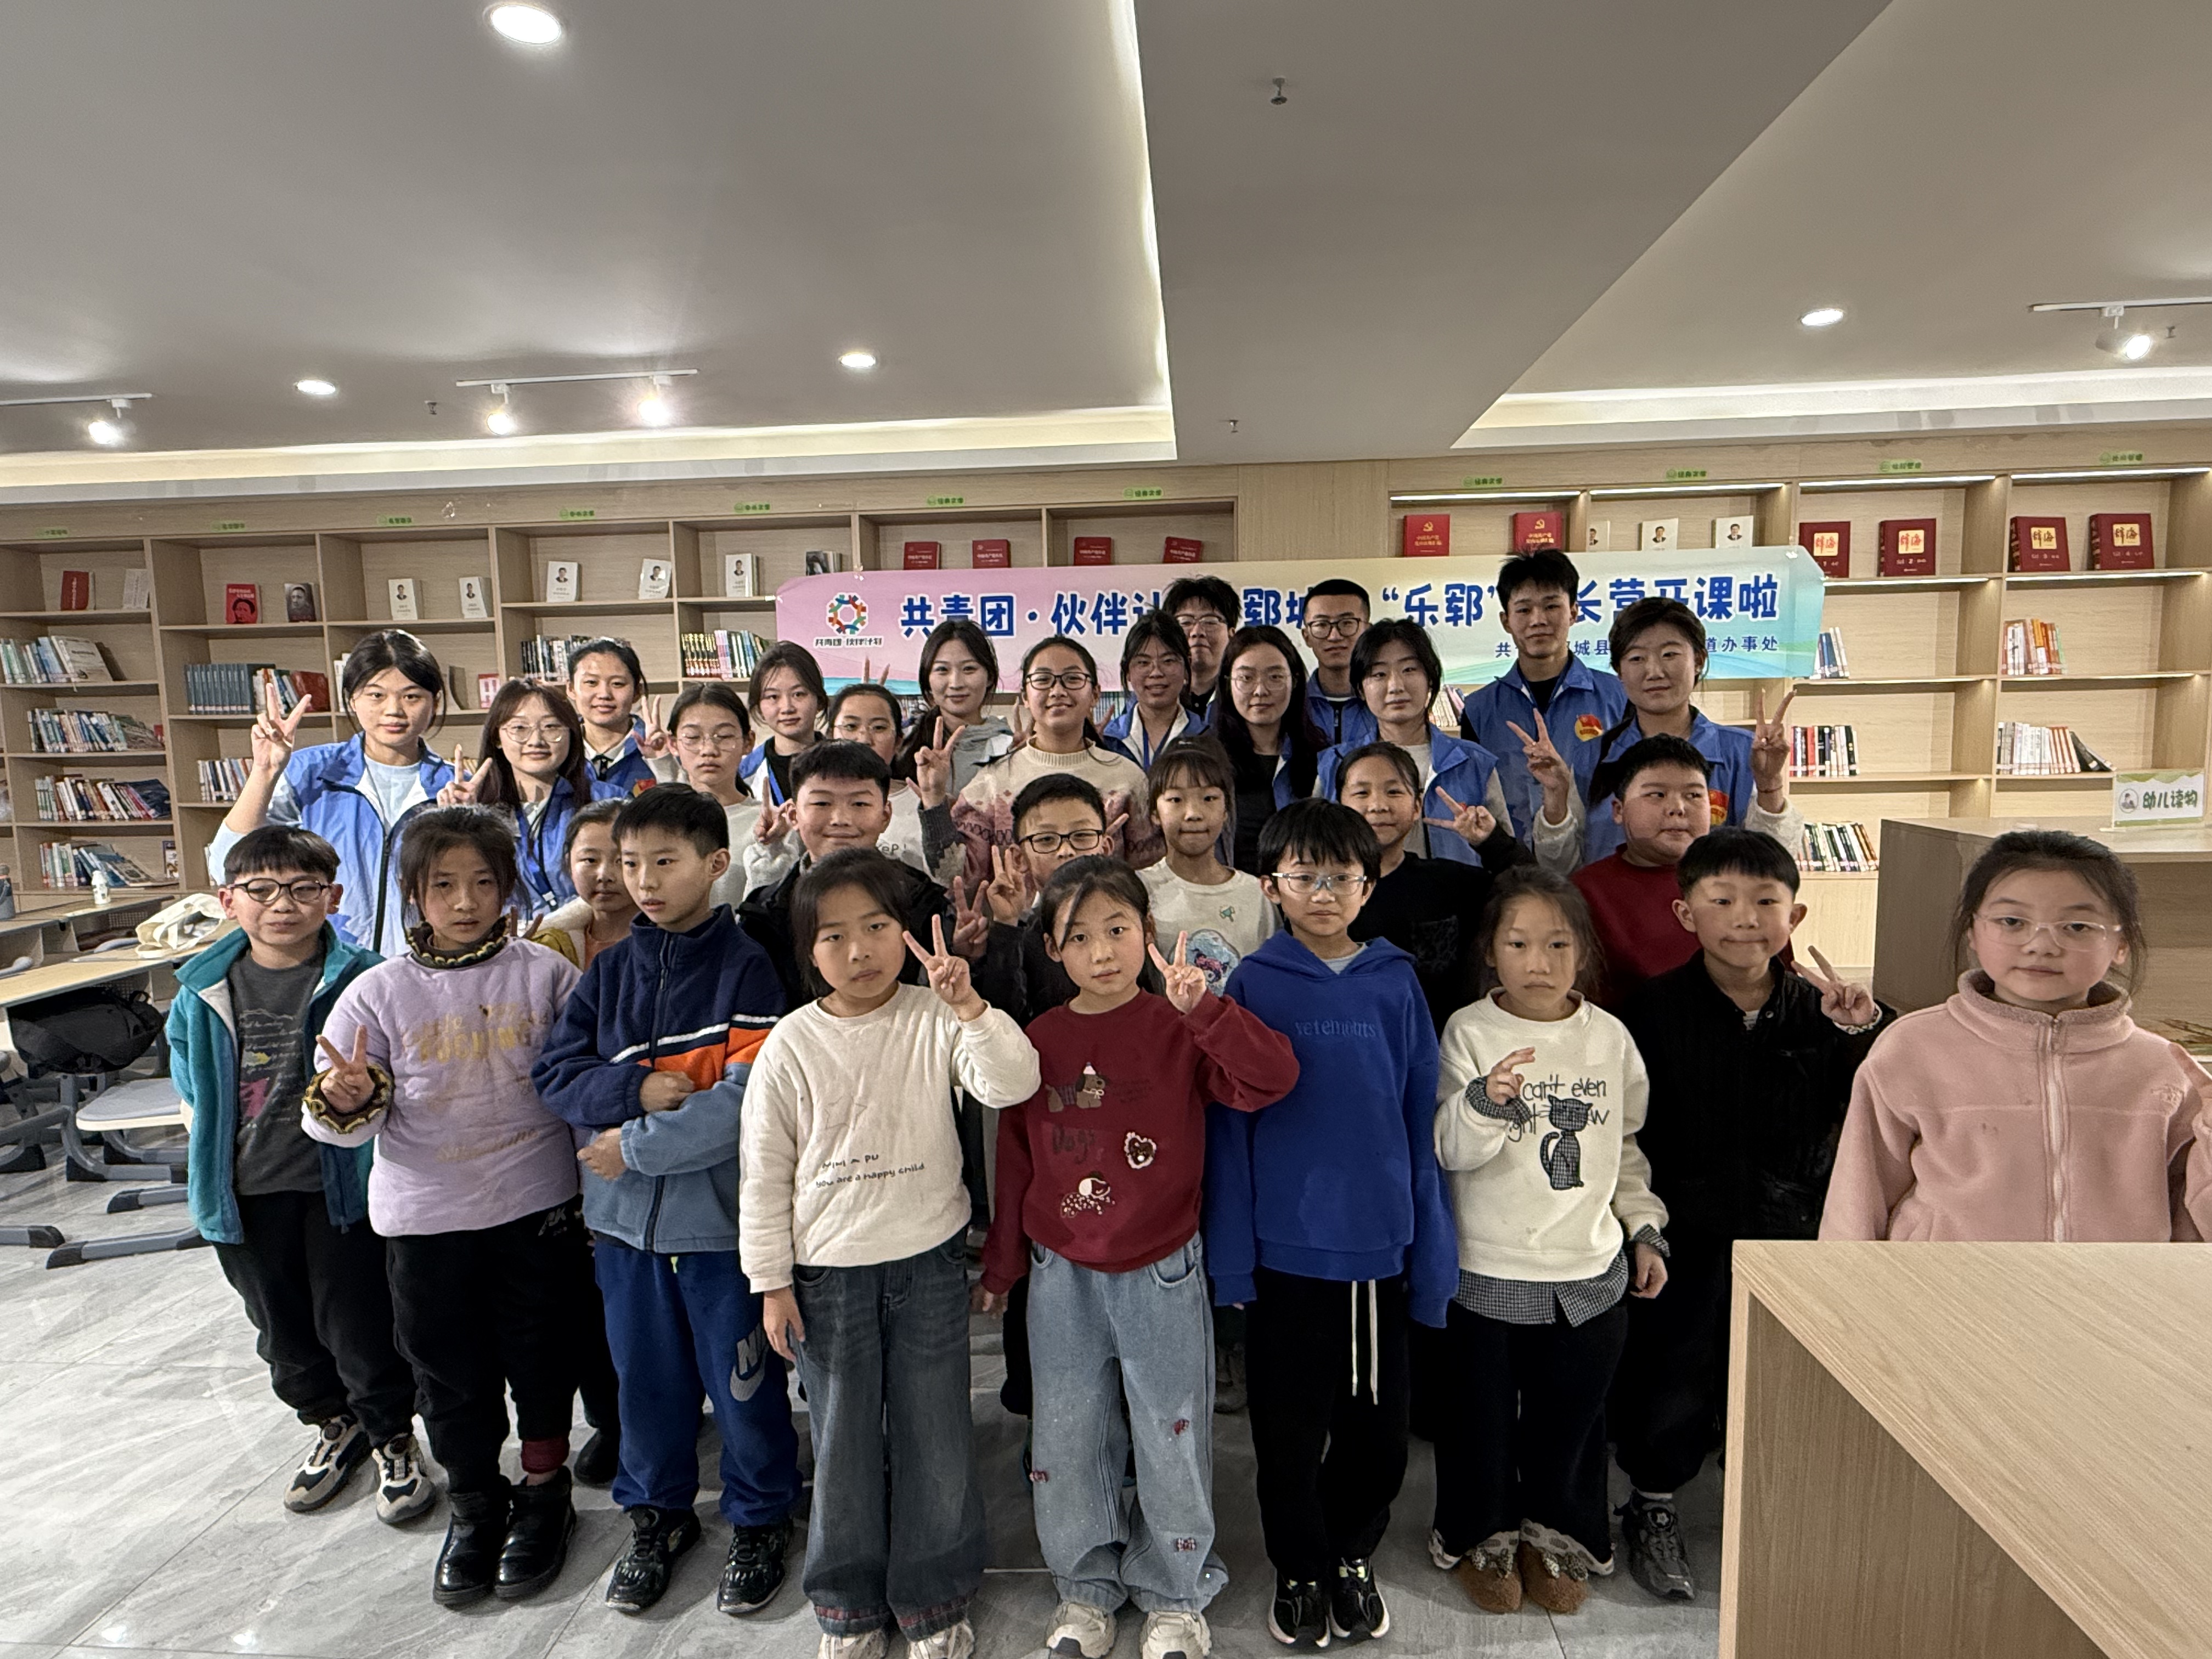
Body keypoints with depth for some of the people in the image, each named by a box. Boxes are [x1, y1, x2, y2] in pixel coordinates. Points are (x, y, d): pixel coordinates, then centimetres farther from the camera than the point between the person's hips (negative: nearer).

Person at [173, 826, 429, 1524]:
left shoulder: (363, 980, -14)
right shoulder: (201, 993, -1)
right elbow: (193, 1092, 12)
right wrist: (213, 1166, 8)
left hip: (343, 1185, -4)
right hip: (246, 1193, 5)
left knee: (359, 1323, 5)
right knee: (282, 1327, 20)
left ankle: (392, 1437, 29)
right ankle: (334, 1425, 43)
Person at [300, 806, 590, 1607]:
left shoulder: (545, 972, -6)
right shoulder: (379, 992, -3)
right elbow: (337, 1116, 0)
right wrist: (347, 1100, -22)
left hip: (537, 1201, -1)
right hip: (425, 1212, 1)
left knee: (541, 1351, 13)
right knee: (447, 1364, 15)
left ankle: (545, 1490, 36)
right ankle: (474, 1502, 38)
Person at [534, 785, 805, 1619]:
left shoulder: (747, 968, -12)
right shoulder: (609, 970, 5)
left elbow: (747, 1102, -19)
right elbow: (556, 1071, 1)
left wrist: (636, 1145, -15)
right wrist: (638, 1088, -17)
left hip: (721, 1219, -4)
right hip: (625, 1217, 5)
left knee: (742, 1379, 10)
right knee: (647, 1377, 19)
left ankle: (760, 1519, 34)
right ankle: (656, 1514, 42)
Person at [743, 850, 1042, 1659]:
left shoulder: (935, 1021, -8)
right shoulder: (792, 1044, -6)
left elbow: (1013, 1084, -22)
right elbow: (764, 1169, -1)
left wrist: (969, 1004, -34)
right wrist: (772, 1282, 0)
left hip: (929, 1261, 0)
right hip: (828, 1272, 1)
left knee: (934, 1439, 11)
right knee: (843, 1445, 14)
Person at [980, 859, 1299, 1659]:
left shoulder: (1180, 1030, -9)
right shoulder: (1038, 1041, -1)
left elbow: (1273, 1077, -25)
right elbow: (1016, 1160, 6)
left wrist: (1203, 1007, -35)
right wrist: (1000, 1267, 13)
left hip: (1163, 1272, -2)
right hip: (1061, 1275, 3)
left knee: (1172, 1439, 12)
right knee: (1069, 1440, 16)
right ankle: (1087, 1588, 40)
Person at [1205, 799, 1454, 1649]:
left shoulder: (1396, 983, 0)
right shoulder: (1253, 985, -5)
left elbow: (1422, 1119, 3)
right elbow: (1229, 1124, -4)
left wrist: (1432, 1250, 2)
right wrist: (1230, 1251, -6)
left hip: (1380, 1244, 2)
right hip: (1285, 1244, -2)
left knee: (1379, 1423, 14)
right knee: (1290, 1425, 12)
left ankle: (1352, 1557, 40)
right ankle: (1300, 1570, 36)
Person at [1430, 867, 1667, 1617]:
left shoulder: (1609, 1037, 0)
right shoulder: (1469, 1031, -11)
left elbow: (1625, 1147, 13)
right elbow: (1450, 1150, -18)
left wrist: (1645, 1230, 10)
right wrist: (1484, 1100, -36)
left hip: (1591, 1272, 3)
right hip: (1487, 1270, -2)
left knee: (1571, 1416, 15)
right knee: (1482, 1415, 11)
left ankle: (1559, 1538, 40)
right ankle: (1483, 1536, 36)